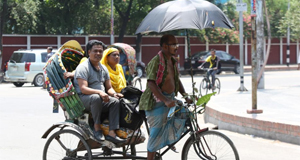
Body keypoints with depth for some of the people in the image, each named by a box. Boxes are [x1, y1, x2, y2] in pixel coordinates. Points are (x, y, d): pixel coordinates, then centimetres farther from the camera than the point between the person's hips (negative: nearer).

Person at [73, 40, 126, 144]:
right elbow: (83, 89, -20)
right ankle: (97, 127, -25)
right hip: (83, 99, -7)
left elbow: (109, 87, 17)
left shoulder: (103, 68, 16)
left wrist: (114, 93, -7)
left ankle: (112, 133, -26)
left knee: (115, 101, -20)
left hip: (101, 100, 7)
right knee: (96, 98, -38)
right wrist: (99, 92, -33)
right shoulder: (83, 67, -9)